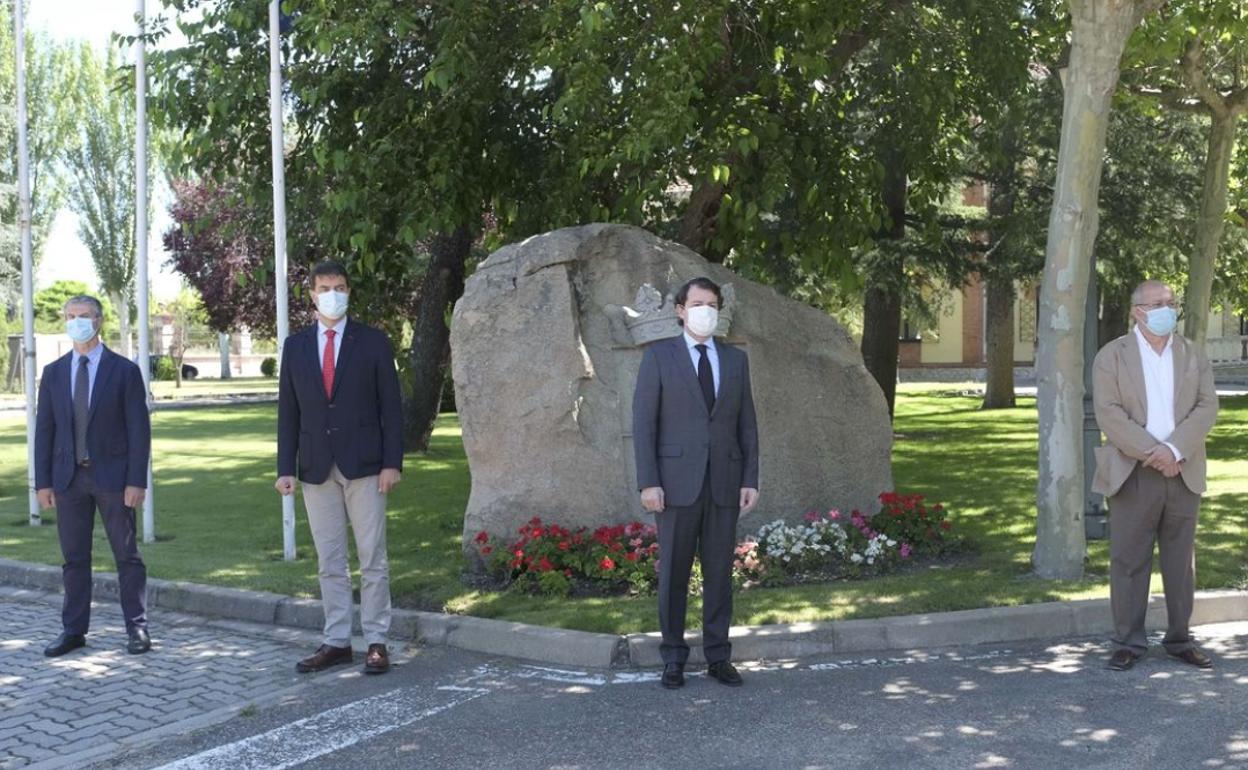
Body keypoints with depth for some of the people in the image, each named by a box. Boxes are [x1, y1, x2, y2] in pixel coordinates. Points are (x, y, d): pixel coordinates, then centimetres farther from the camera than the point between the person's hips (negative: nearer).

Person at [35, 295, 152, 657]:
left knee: (127, 555, 3)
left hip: (112, 476, -3)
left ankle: (137, 627, 10)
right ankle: (73, 630, 16)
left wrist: (137, 480, -11)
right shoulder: (53, 372, 8)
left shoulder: (124, 370, -2)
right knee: (74, 558, 9)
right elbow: (44, 429, 8)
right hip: (68, 477, 3)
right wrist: (43, 481, 2)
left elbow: (139, 428, -5)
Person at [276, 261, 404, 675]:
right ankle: (336, 642, 15)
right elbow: (288, 412, 9)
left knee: (372, 558, 1)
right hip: (317, 468, 3)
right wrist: (285, 467, 2)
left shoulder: (373, 342, 1)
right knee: (329, 561, 8)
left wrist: (392, 463, -9)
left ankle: (376, 642, 8)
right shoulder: (295, 346, 9)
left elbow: (391, 407, -1)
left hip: (364, 465, -3)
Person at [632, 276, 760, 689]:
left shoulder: (735, 358, 10)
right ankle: (674, 658, 14)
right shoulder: (658, 356, 0)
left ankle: (718, 656, 16)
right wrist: (648, 482, -11)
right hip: (676, 481, -3)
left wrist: (751, 480, 2)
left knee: (720, 571, 7)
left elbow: (747, 424, 10)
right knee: (673, 572, 3)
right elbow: (644, 422, -4)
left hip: (724, 482, 3)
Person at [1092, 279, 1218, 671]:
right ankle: (1128, 642, 8)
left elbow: (1207, 406, 0)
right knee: (1129, 561, 0)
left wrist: (1174, 450, -15)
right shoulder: (1112, 356, 1)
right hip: (1133, 474, -3)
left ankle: (1180, 639, 18)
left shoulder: (1194, 356, 11)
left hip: (1183, 473, 3)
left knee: (1181, 561, 9)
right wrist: (1152, 452, -18)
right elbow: (1108, 412, -10)